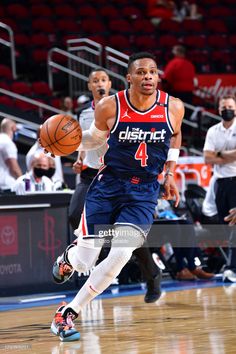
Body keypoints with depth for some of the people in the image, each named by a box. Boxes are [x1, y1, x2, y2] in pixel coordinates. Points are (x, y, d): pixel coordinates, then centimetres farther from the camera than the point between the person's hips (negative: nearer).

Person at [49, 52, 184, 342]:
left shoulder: (173, 108, -6)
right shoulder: (110, 107, -11)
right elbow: (95, 137, 7)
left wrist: (169, 174, 10)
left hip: (144, 191, 1)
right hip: (108, 185, -1)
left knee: (120, 256, -17)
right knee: (84, 262, -4)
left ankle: (69, 313, -1)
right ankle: (69, 254, 39)